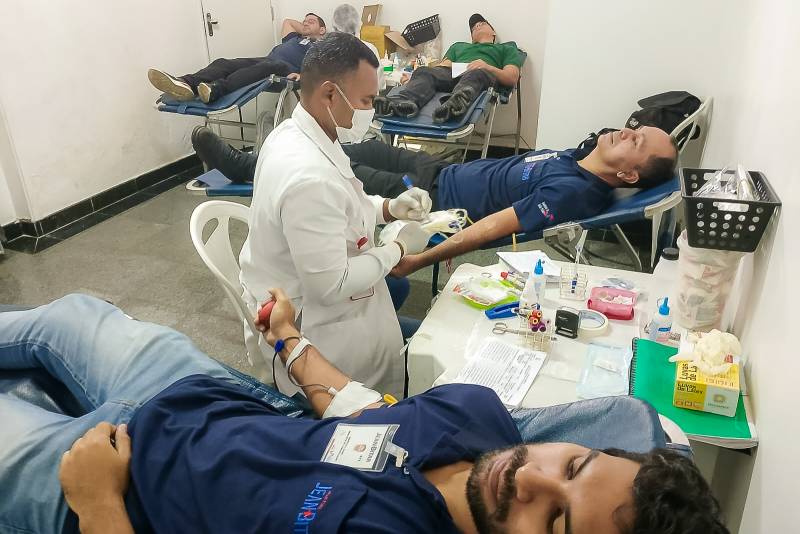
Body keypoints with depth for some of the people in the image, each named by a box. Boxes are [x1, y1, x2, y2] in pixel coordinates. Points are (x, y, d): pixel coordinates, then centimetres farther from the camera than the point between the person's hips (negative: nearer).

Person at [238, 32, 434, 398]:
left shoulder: (293, 133, -4)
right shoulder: (310, 177, -36)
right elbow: (329, 287, -32)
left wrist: (388, 208, -3)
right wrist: (398, 248, -19)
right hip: (302, 325, -9)